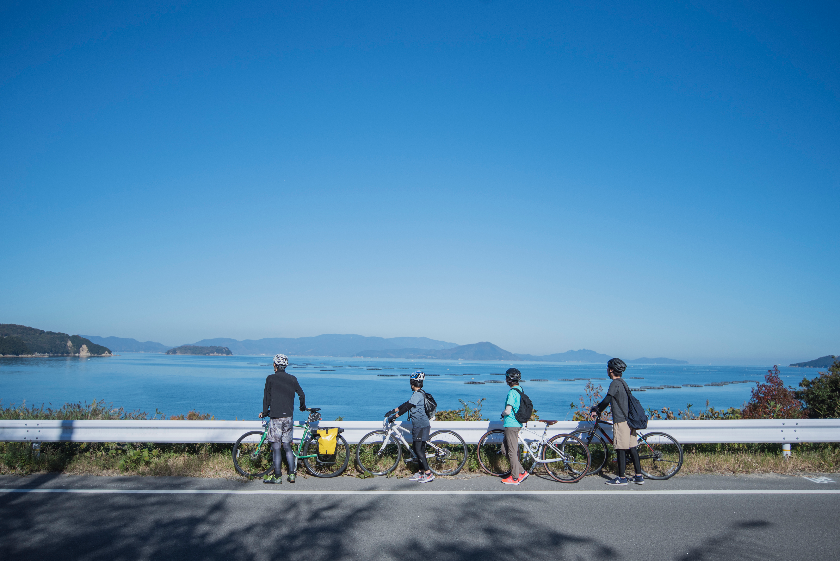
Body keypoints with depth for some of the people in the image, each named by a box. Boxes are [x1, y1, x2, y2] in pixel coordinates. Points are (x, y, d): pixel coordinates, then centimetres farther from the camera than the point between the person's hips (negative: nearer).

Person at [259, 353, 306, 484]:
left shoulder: (270, 378, -4)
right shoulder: (292, 379, 7)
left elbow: (267, 397, -2)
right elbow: (301, 395, 11)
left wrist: (264, 412, 11)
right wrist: (303, 407, 29)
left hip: (275, 416, -4)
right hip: (288, 416, 4)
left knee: (276, 447, 1)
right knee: (287, 446, 12)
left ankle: (277, 476, 4)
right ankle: (292, 474, 9)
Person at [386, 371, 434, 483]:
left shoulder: (417, 394, -17)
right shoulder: (418, 394, 15)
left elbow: (407, 407, -20)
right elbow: (407, 404, 19)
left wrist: (395, 415, -15)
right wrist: (393, 410, 19)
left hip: (421, 425, -10)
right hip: (419, 424, 10)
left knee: (418, 449, -10)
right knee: (419, 448, 13)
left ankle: (429, 474, -8)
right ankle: (421, 472, 18)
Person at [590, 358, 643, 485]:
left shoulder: (615, 383, -12)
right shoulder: (623, 382, 16)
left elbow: (607, 400, -16)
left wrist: (596, 410, -2)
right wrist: (598, 407, 29)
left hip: (621, 421, -9)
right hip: (629, 419, 9)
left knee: (621, 449, -3)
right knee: (632, 448, 10)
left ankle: (622, 478, 2)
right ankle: (639, 476, 13)